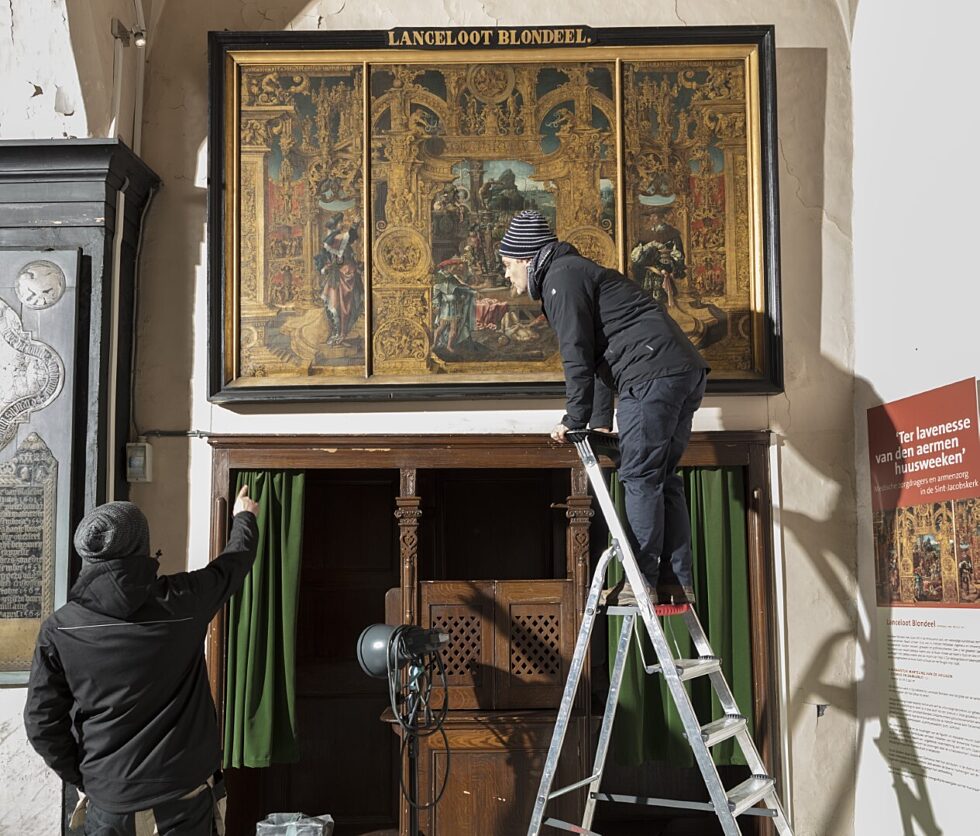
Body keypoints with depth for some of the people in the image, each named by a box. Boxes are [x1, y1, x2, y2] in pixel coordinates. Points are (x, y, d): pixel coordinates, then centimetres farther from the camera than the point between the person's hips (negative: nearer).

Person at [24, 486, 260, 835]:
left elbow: (42, 722, -5)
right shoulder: (182, 600, -11)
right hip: (184, 781, 0)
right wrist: (244, 516, 28)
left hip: (108, 790, 1)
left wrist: (81, 779, 9)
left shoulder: (59, 629, -9)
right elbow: (236, 561, 8)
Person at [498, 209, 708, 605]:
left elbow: (577, 355, -10)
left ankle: (642, 583, -6)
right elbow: (597, 352, 29)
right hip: (686, 371, 10)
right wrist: (600, 422, 26)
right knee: (662, 479, 11)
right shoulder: (577, 271, 29)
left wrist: (574, 420, -4)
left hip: (653, 375, -10)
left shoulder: (561, 277, -3)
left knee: (640, 478, -7)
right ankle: (679, 582, 11)